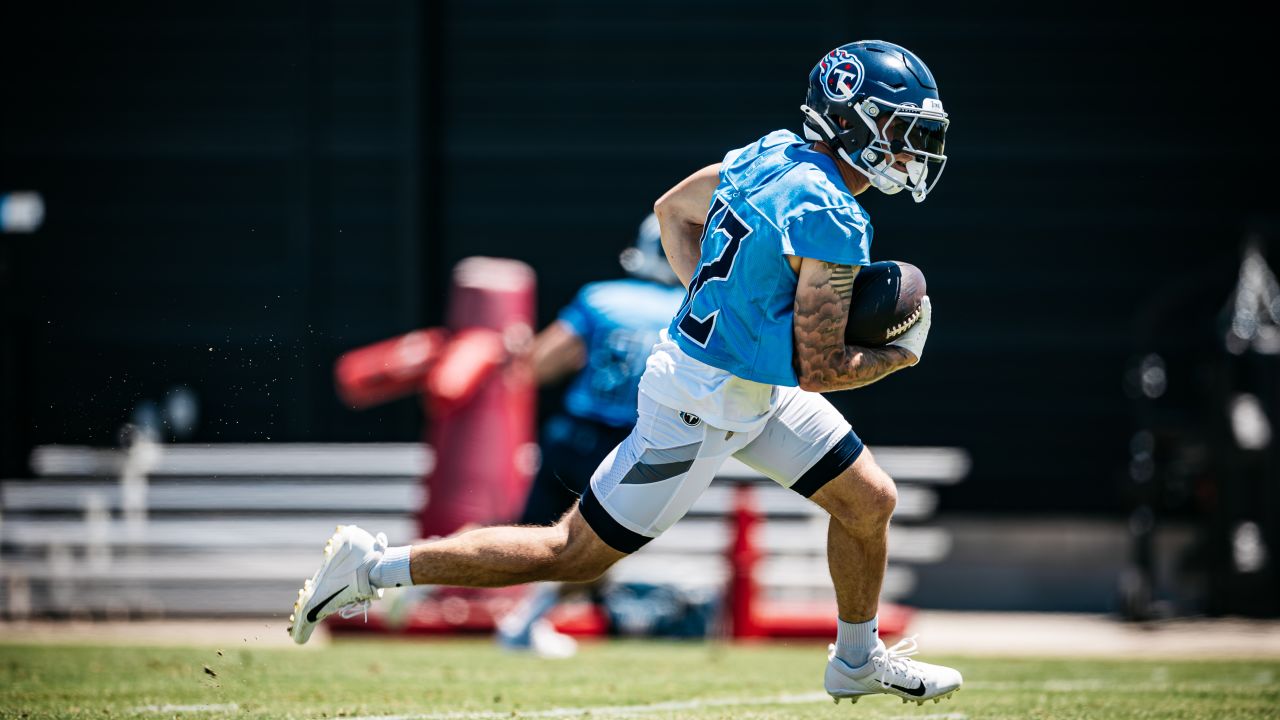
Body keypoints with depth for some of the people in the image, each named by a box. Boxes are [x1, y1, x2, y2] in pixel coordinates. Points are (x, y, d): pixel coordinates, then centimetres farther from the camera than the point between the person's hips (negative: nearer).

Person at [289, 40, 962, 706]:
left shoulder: (767, 155, 0)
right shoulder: (830, 221, -27)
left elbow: (671, 210, 17)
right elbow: (818, 370, -23)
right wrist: (902, 353, -6)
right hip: (701, 408, -10)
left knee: (870, 500, 14)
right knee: (574, 553, 1)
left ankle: (858, 662, 34)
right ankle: (376, 566, 8)